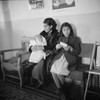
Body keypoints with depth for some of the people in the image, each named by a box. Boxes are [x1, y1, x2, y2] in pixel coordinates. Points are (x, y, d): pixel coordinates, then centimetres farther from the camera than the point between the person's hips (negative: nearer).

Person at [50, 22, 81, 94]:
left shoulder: (75, 39, 1)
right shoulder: (61, 38, 14)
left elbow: (78, 52, -3)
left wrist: (70, 49, -21)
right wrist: (57, 47, -6)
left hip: (70, 57, -4)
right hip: (60, 56, 4)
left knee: (59, 70, -27)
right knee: (53, 70, -23)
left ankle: (64, 86, 4)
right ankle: (59, 87, -1)